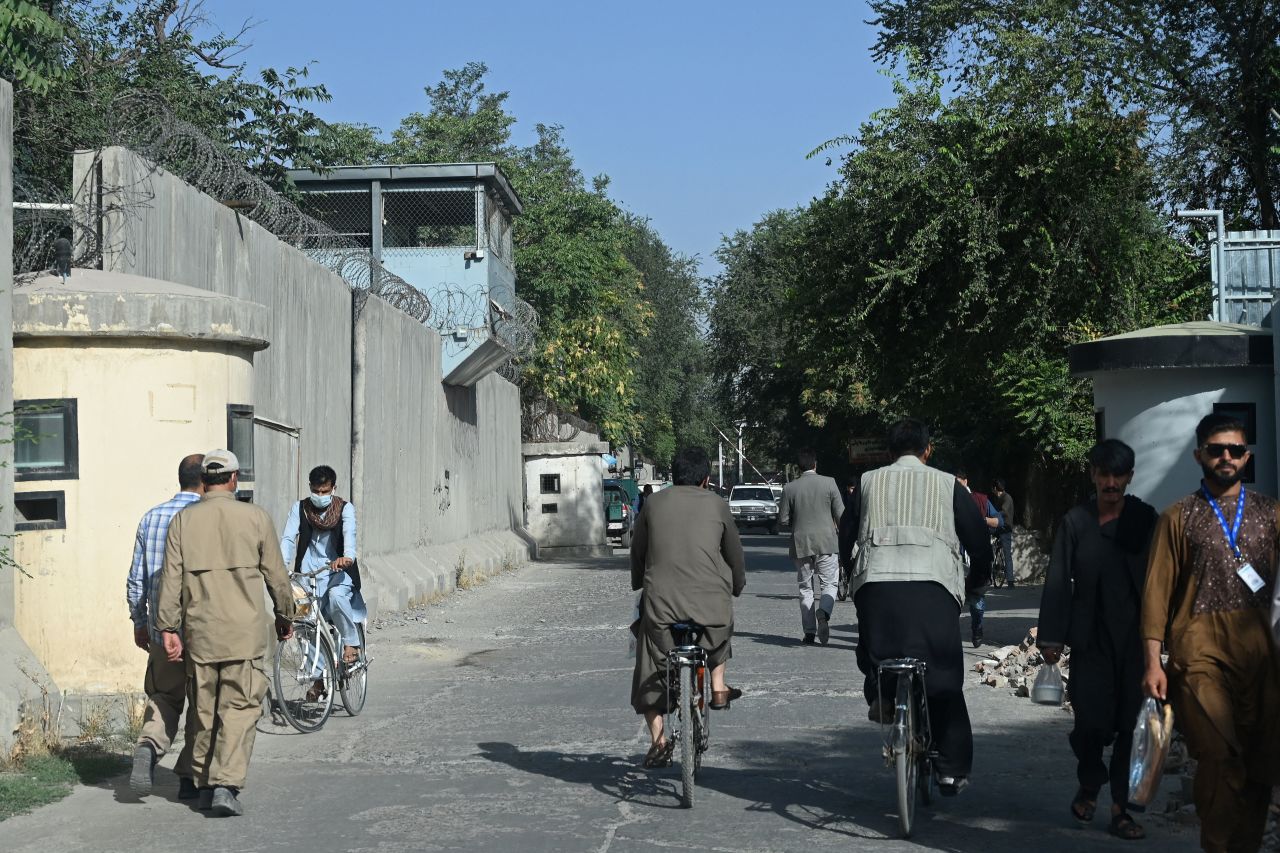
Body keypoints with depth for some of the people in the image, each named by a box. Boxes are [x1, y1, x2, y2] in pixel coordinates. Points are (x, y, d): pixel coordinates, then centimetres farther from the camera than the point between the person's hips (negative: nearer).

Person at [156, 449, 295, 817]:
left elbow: (171, 578, -1)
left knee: (204, 709, 13)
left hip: (199, 631, 3)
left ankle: (204, 785, 23)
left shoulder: (183, 520, 2)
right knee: (239, 708, -1)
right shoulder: (255, 518, -2)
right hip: (245, 631, -3)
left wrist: (168, 628, 2)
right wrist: (284, 615, 17)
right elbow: (276, 575, 4)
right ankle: (226, 786, -13)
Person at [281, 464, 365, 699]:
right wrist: (282, 565, -26)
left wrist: (348, 557, -42)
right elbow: (288, 537, -8)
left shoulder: (345, 508, -1)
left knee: (336, 595, -35)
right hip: (308, 573, 3)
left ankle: (352, 643, -13)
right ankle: (319, 676, 10)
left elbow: (349, 533, -20)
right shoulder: (300, 508, 4)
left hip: (337, 570, -3)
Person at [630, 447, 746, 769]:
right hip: (710, 603, 0)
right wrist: (736, 588, 34)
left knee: (651, 671, 13)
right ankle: (718, 688, 29)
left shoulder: (654, 503, 10)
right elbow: (735, 555, 16)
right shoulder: (716, 504, 8)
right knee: (719, 630, 35)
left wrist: (638, 585, 35)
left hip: (660, 601, 0)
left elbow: (637, 552, 18)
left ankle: (657, 742, 5)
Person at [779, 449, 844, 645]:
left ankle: (809, 632, 6)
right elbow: (840, 515, -2)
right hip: (826, 542, -1)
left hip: (801, 544, 1)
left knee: (806, 588, 10)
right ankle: (823, 612, -22)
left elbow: (783, 520, 1)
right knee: (829, 583, 7)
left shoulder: (789, 488, -2)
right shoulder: (829, 483, -4)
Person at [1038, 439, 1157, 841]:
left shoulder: (1145, 519, 5)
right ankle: (1088, 785, 23)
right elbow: (1058, 581, 2)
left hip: (1136, 638, 1)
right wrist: (1051, 637, -4)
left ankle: (1121, 808, 11)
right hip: (1091, 638, -1)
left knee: (1132, 722, 1)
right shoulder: (1075, 522, 4)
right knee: (1092, 721, -6)